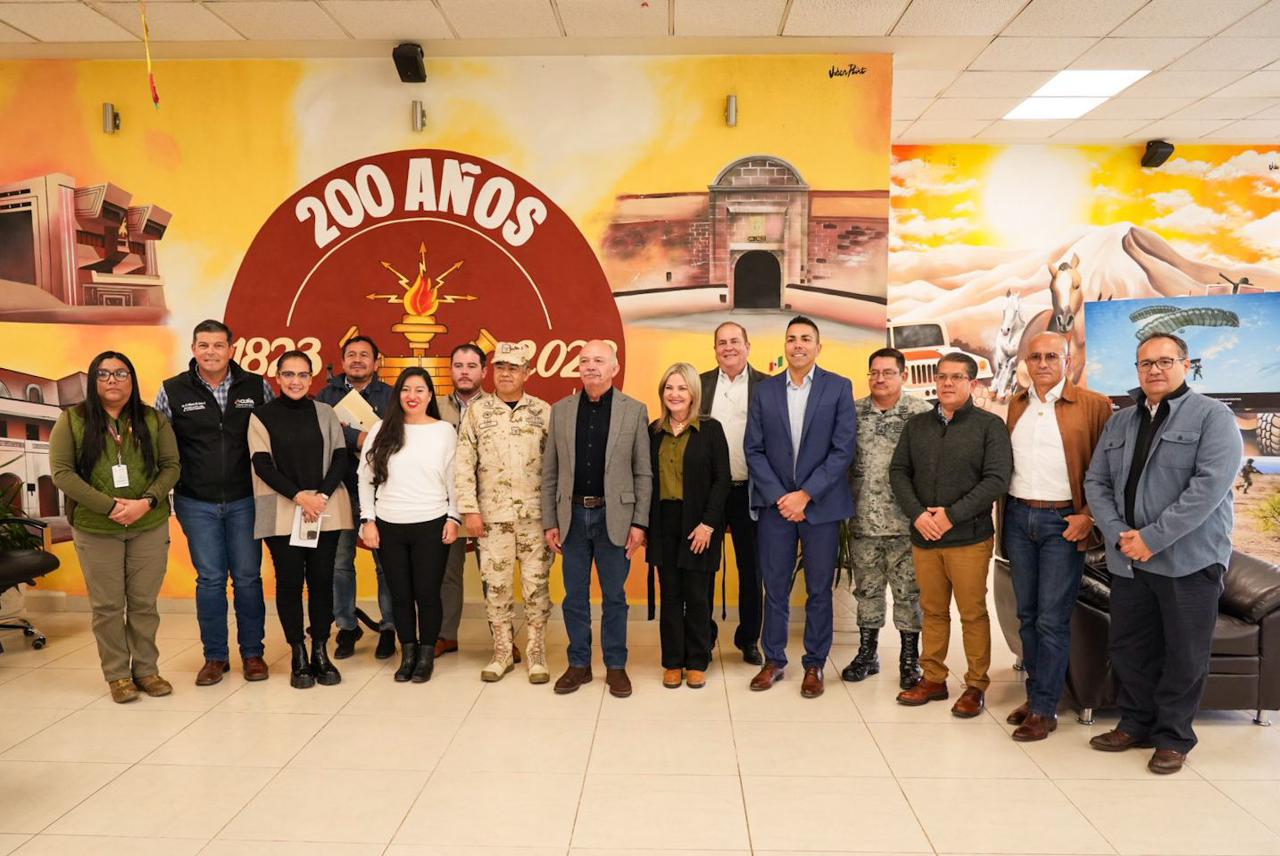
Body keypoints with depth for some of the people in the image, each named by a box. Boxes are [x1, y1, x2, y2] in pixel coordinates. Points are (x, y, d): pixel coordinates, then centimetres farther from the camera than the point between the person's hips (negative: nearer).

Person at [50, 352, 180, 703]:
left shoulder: (153, 420, 4)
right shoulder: (72, 421, -1)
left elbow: (171, 466, 2)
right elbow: (61, 472, -8)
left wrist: (147, 502, -16)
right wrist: (110, 506, -17)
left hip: (150, 526, 1)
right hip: (95, 530, -1)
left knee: (144, 603, 8)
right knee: (107, 606, 6)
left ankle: (146, 669, 21)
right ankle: (117, 675, 19)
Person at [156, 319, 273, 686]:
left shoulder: (256, 387, 0)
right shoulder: (173, 391, 0)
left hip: (244, 500, 0)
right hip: (196, 504, 0)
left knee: (248, 577, 6)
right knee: (209, 579, 6)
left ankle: (252, 652, 19)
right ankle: (215, 656, 20)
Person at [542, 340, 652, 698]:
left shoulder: (635, 411, -2)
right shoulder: (560, 410, 4)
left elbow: (643, 473, -2)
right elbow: (550, 472, 6)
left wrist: (639, 523, -7)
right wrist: (550, 522, 3)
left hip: (614, 516, -2)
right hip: (573, 515, 2)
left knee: (614, 596, 8)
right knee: (574, 596, 10)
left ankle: (615, 666, 22)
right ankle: (579, 664, 24)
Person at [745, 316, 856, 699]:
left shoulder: (839, 387, -1)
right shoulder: (765, 390, 5)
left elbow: (843, 449, -7)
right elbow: (754, 450, 3)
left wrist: (806, 494, -13)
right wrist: (779, 496, -8)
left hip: (820, 504, -1)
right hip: (775, 503, 2)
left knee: (819, 590, 7)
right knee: (775, 587, 8)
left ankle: (814, 665, 21)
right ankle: (773, 660, 21)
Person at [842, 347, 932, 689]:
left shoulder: (921, 412, -4)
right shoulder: (853, 412, 6)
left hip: (905, 521, -3)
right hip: (863, 522, 3)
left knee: (908, 591, 6)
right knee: (867, 589, 13)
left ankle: (910, 658, 20)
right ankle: (867, 653, 26)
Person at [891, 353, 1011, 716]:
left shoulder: (989, 425, -2)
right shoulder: (917, 425, 11)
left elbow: (996, 479, -10)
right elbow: (898, 471, 7)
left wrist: (952, 515, -15)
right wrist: (917, 514, -8)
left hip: (969, 537, -4)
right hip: (923, 537, 4)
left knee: (973, 614, 4)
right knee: (933, 611, 12)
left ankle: (976, 685, 17)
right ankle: (933, 679, 24)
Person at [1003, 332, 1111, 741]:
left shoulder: (1093, 405, -4)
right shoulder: (1015, 405, 11)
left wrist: (1089, 516, -13)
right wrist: (1005, 515, 8)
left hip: (1063, 521, -5)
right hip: (1018, 518, 5)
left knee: (1052, 619, -3)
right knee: (1027, 615, 12)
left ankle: (1044, 710, 7)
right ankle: (1035, 693, 24)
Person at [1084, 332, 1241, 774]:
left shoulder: (1212, 416, -5)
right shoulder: (1119, 422, 12)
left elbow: (1210, 485, -17)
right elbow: (1096, 482, 8)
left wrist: (1152, 538, -19)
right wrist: (1119, 534, -9)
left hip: (1189, 560, -5)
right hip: (1128, 560, 5)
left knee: (1184, 655, 6)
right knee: (1128, 648, 13)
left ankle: (1173, 737, 22)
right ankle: (1135, 723, 31)